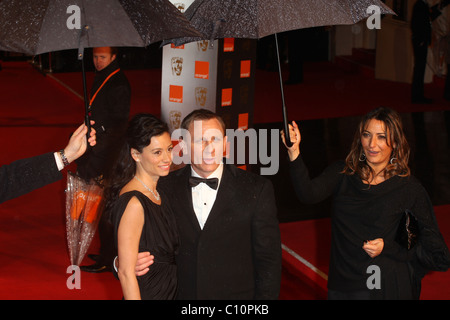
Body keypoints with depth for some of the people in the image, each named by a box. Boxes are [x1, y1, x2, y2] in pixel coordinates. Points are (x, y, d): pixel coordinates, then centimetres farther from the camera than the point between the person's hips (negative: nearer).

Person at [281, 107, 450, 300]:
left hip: (388, 289, -2)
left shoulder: (409, 189, -5)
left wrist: (388, 247, -14)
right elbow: (308, 194, -19)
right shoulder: (342, 175, 2)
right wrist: (294, 152, -33)